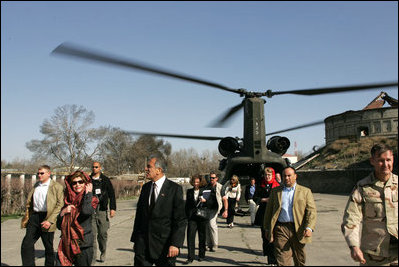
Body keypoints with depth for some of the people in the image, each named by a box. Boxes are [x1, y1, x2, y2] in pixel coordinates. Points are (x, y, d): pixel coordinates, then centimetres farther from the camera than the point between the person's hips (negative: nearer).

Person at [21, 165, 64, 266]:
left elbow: (60, 205, -11)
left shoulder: (57, 186, -5)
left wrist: (50, 221, -18)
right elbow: (29, 201, 21)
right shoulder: (36, 185, 15)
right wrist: (27, 216, 9)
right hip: (34, 217, 5)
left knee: (48, 247, 6)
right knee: (26, 244, -1)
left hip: (46, 218, -5)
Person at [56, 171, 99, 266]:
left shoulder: (91, 199, 0)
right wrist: (63, 212, -6)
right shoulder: (68, 200, 11)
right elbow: (59, 225, 13)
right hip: (66, 244, 3)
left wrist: (88, 193, -12)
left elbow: (86, 211, -25)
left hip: (83, 245, -3)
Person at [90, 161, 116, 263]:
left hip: (102, 210, 0)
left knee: (103, 233, 3)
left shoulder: (105, 180, 7)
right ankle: (93, 257, 1)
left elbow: (111, 195, 6)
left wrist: (112, 208, -1)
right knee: (92, 234, -5)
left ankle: (103, 252, 26)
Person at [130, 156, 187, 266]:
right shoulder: (145, 187, 10)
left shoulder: (175, 189, -8)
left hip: (164, 244, -4)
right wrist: (135, 239, 12)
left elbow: (181, 220, -11)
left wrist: (175, 244, -17)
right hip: (143, 244, 5)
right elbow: (139, 215, 14)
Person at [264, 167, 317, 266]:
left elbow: (311, 211, -1)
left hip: (298, 230, 0)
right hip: (280, 229, 0)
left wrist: (309, 228, -15)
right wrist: (267, 228, 9)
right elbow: (268, 210, 13)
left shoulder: (305, 191, 7)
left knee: (300, 260, 14)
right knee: (282, 260, -7)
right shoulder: (275, 191, 12)